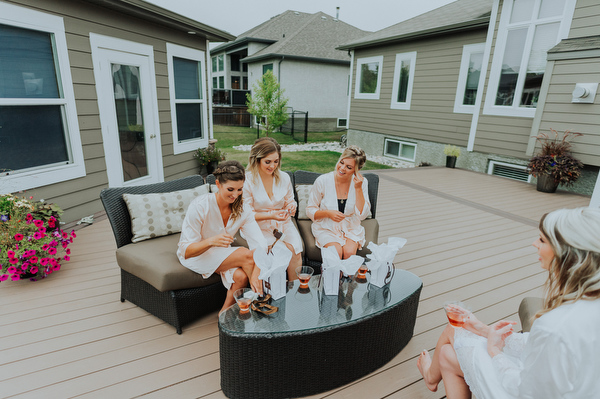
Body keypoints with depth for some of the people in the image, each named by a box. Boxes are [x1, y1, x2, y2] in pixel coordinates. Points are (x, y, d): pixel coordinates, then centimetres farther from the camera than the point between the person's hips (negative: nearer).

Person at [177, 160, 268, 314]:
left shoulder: (242, 208, -13)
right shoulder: (200, 206, -26)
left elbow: (260, 243, -23)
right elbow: (186, 251, -26)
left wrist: (256, 272, -41)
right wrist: (211, 241, -46)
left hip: (222, 253, 4)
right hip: (196, 255, -4)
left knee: (241, 276, -29)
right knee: (246, 255, -28)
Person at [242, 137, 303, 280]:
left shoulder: (284, 178, 3)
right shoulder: (247, 181, -10)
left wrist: (291, 207, -10)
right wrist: (271, 216, -22)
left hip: (283, 224, 4)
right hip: (260, 228, -3)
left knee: (296, 251, -21)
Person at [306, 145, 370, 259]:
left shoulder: (361, 183, -5)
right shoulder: (322, 181, -11)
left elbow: (362, 215, -10)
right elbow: (310, 211, -3)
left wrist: (358, 188, -18)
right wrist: (328, 213, -21)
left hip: (351, 229, 2)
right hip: (326, 228, -1)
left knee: (349, 252, -26)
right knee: (336, 252, -27)